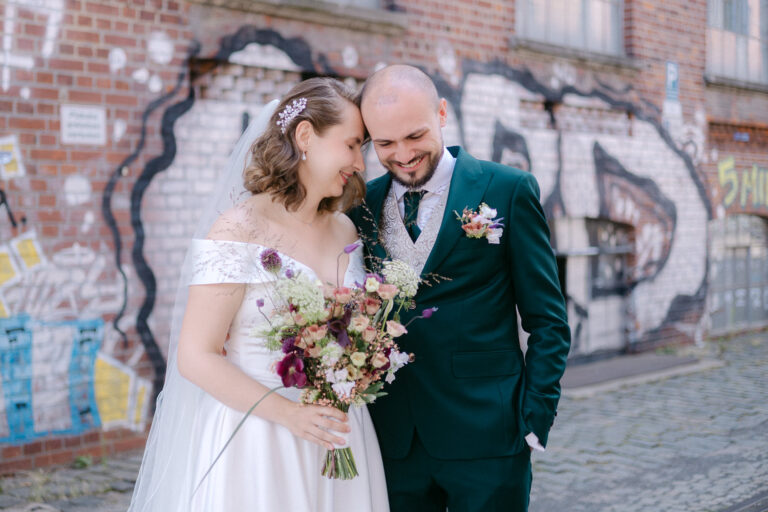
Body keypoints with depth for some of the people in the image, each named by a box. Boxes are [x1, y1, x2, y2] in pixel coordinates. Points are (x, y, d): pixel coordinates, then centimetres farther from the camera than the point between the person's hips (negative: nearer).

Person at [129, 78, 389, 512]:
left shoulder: (346, 231, 5)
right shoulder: (239, 230, -13)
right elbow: (195, 357, -15)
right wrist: (288, 413, -21)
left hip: (336, 436, 6)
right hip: (257, 439, -6)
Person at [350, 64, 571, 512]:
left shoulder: (508, 190, -2)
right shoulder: (362, 204, 7)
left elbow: (547, 321, -1)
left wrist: (536, 419, -7)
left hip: (486, 438, -3)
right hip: (392, 442, 3)